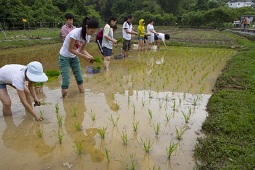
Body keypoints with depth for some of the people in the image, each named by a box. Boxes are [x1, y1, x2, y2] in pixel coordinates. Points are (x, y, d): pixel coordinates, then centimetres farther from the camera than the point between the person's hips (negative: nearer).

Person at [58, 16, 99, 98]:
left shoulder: (87, 36, -8)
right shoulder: (75, 33, -30)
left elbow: (82, 49, 0)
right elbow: (70, 49, -25)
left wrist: (89, 56, -19)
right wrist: (84, 56, -29)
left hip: (74, 57, 7)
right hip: (64, 57, -7)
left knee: (79, 77, 7)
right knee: (66, 80, -9)